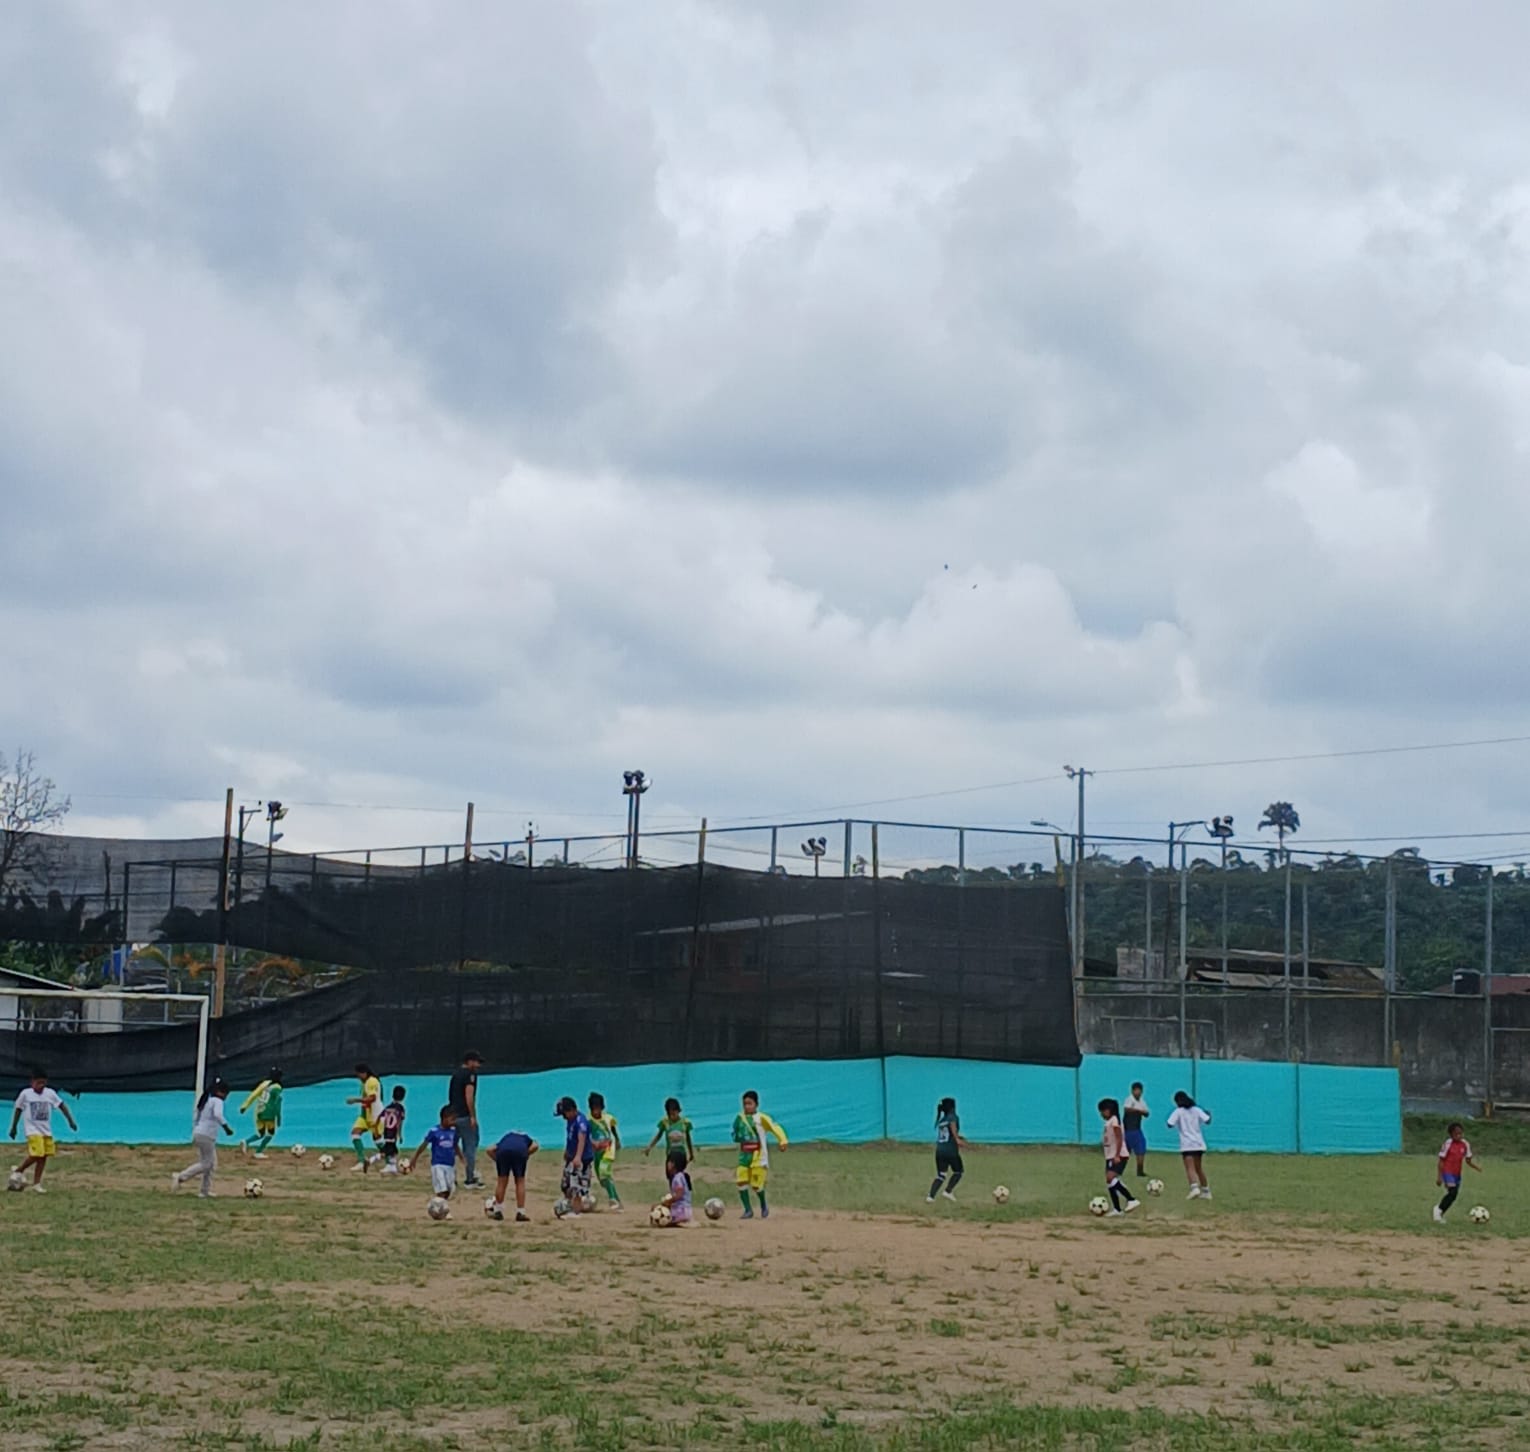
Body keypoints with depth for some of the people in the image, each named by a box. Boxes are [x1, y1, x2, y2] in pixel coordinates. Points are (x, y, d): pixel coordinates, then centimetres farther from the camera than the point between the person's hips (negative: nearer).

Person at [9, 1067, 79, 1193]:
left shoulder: (50, 1093, -1)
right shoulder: (25, 1094, -6)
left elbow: (62, 1106, 7)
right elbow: (18, 1110, 6)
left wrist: (70, 1121, 2)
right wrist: (13, 1128, 12)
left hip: (47, 1131, 4)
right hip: (33, 1130, -4)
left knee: (43, 1157, 2)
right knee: (35, 1155, -17)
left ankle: (36, 1183, 10)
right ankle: (18, 1171, 5)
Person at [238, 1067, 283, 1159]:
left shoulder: (264, 1084, 6)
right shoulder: (277, 1088, -11)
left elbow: (253, 1094, 3)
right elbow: (277, 1103, -14)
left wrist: (244, 1106, 4)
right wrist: (278, 1118, -9)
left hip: (259, 1112, 6)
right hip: (269, 1113, -6)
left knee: (260, 1134, 17)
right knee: (270, 1133, 15)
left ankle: (246, 1141, -11)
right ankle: (258, 1152, 7)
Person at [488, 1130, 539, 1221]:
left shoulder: (506, 1136, 40)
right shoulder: (526, 1138, 36)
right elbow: (535, 1146, 12)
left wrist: (497, 1160, 24)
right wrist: (526, 1156, 17)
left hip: (503, 1152, 2)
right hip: (520, 1152, -2)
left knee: (502, 1182, 15)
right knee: (520, 1182, 12)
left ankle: (498, 1212, 22)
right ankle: (520, 1213, 11)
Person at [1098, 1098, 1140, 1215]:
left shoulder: (1114, 1120, -11)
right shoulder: (1108, 1122, 16)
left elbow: (1119, 1139, -18)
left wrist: (1117, 1156, -24)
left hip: (1119, 1156, -10)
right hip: (1110, 1156, 10)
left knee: (1110, 1178, -26)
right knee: (1109, 1183, 6)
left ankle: (1132, 1200, -26)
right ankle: (1117, 1209, 10)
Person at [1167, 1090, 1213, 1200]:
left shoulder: (1178, 1111, -3)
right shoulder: (1196, 1110, 8)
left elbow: (1170, 1125, -10)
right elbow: (1207, 1120, 1)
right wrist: (1209, 1115, 23)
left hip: (1187, 1144, -5)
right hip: (1198, 1143, 5)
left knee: (1190, 1168, -15)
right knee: (1199, 1168, 20)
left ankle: (1194, 1187, -39)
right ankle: (1206, 1191, 26)